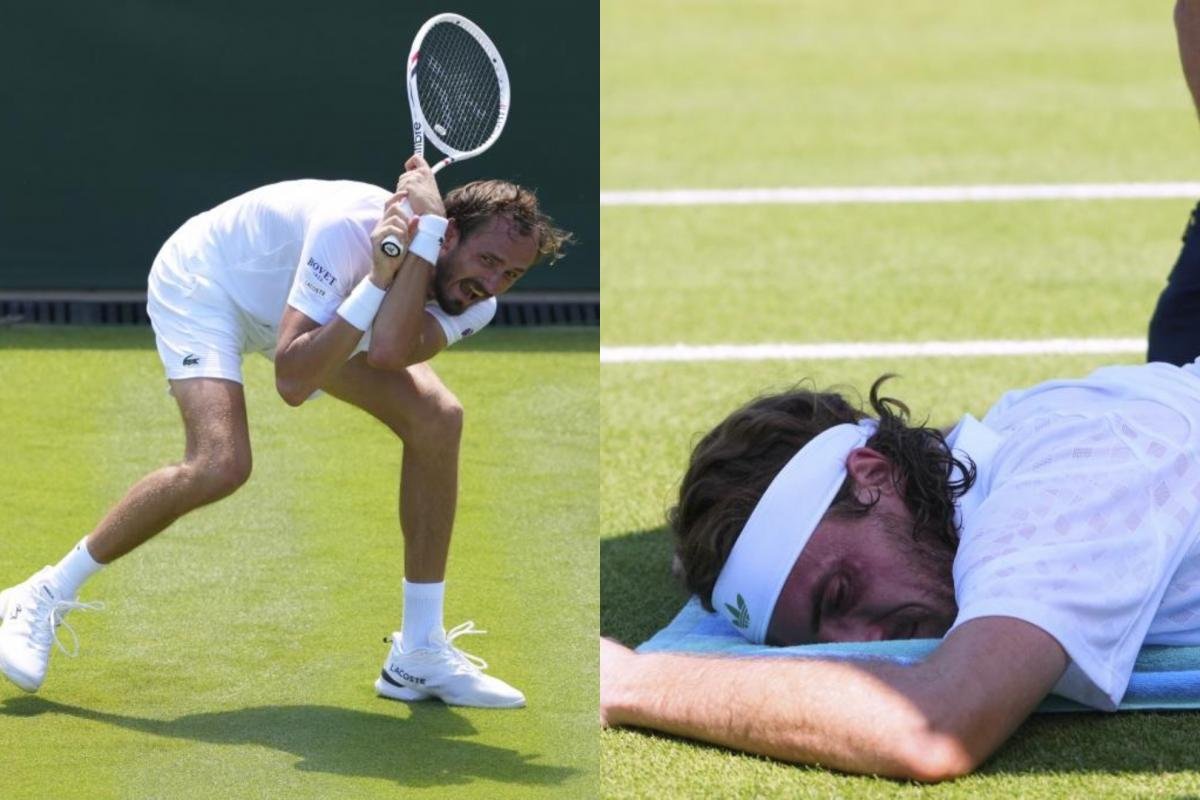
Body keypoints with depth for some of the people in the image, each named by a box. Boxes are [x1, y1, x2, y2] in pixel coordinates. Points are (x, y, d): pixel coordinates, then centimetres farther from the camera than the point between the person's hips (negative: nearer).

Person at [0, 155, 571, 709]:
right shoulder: (349, 228, -38)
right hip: (202, 281, -7)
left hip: (314, 307, 7)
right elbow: (291, 381, -43)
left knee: (437, 421, -11)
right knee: (220, 466, -30)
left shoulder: (473, 304, -19)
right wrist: (377, 283, -46)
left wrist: (425, 230, -44)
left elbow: (386, 352, -41)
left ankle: (420, 653, 0)